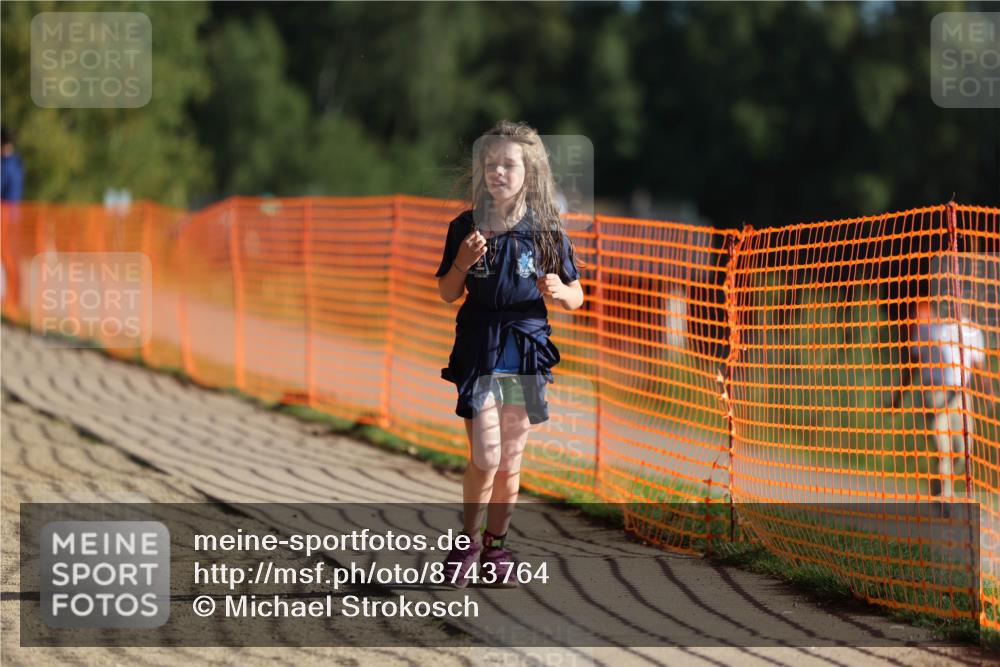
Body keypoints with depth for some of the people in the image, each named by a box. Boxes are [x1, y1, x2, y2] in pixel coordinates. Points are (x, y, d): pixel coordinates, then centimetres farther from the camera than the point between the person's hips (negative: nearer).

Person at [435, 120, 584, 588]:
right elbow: (447, 294, 7)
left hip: (526, 352, 1)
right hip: (479, 351, -1)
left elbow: (576, 299, 7)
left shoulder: (547, 232, 1)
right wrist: (462, 263, -12)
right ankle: (467, 540, 9)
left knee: (511, 462, 7)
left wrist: (559, 291, -15)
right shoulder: (466, 228, 1)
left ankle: (495, 545, 21)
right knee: (485, 458, -10)